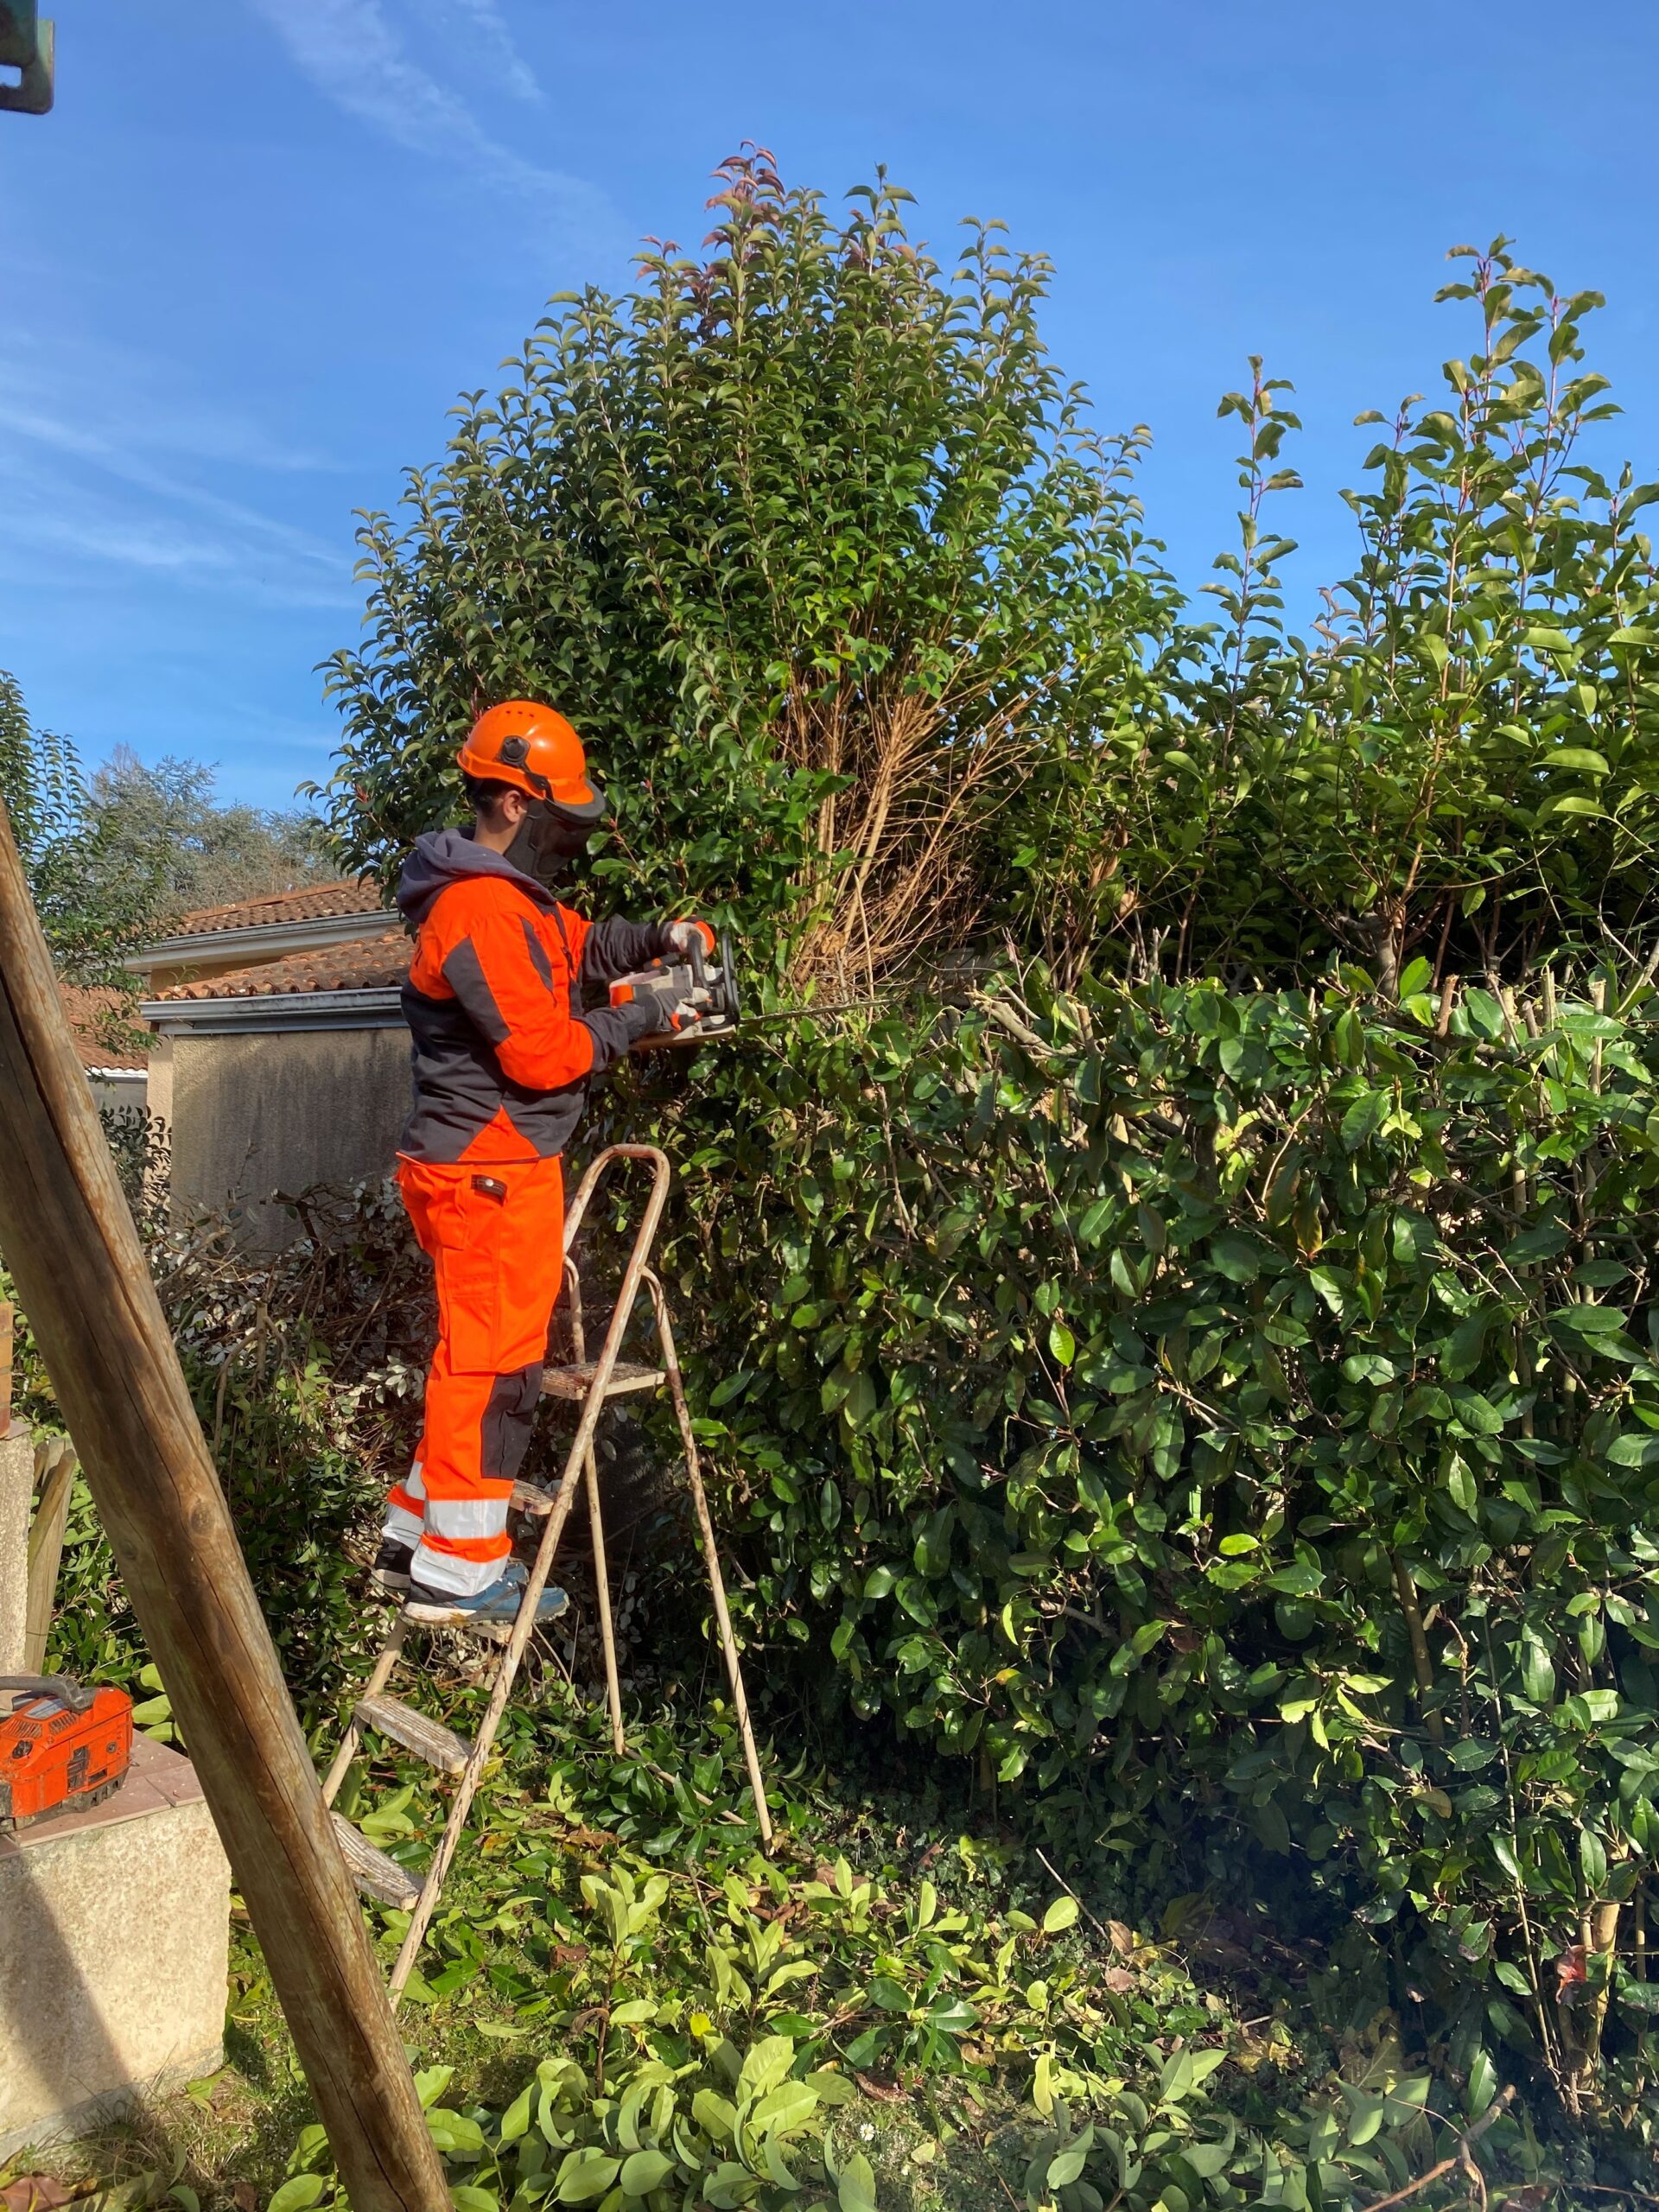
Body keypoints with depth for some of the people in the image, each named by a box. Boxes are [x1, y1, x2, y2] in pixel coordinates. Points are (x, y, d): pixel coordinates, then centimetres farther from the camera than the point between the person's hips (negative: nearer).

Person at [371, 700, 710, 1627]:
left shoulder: (512, 893, 12)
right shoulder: (482, 912, -20)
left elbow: (577, 945, 26)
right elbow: (542, 1054, -23)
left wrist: (657, 937, 8)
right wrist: (643, 1019, -10)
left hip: (500, 1166, 11)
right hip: (491, 1175, -11)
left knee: (476, 1356, 18)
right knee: (495, 1364, -1)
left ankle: (418, 1534, 30)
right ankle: (458, 1574, 11)